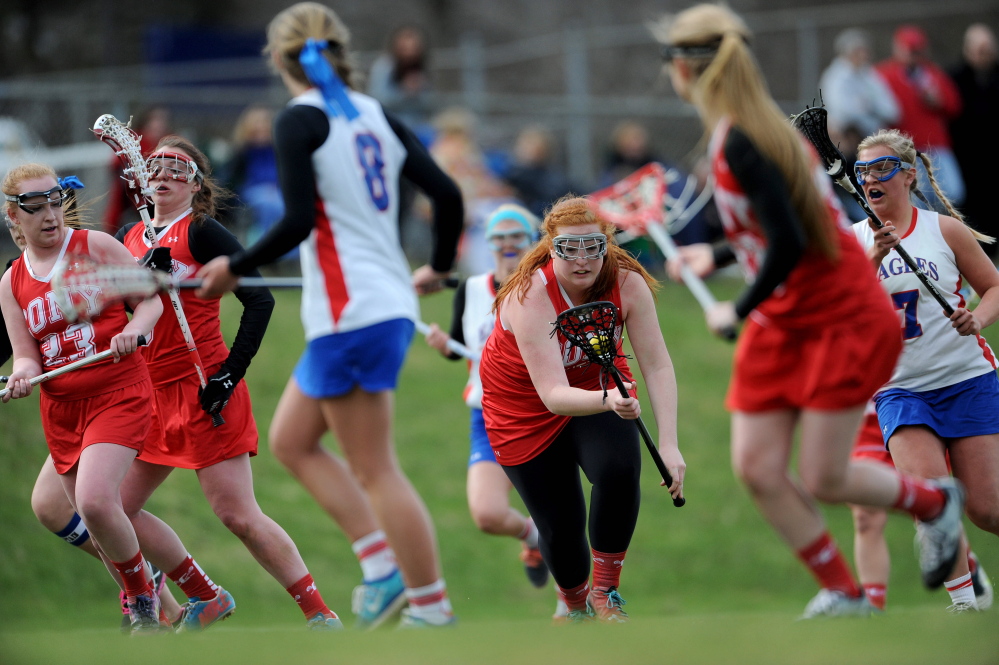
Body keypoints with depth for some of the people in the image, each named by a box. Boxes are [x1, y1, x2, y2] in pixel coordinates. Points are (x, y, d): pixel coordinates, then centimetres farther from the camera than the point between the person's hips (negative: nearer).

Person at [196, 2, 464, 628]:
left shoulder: (300, 120, -8)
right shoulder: (375, 115, 12)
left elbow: (297, 221, -18)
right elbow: (447, 194, 9)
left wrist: (234, 267, -5)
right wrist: (439, 268, 25)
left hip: (350, 313, -8)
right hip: (390, 304, 8)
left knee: (375, 470, 0)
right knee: (291, 440, 16)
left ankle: (433, 607, 0)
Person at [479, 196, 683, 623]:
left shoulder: (627, 283, -24)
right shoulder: (530, 296, -35)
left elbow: (657, 365, -23)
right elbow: (554, 395, -41)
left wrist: (668, 443, -34)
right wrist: (607, 401, -60)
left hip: (599, 385, 2)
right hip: (525, 405, -2)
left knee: (619, 470, -29)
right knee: (560, 527, -2)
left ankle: (605, 595, -10)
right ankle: (575, 605, 33)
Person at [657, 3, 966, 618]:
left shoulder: (741, 144, -24)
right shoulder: (755, 126, 5)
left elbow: (789, 245, -28)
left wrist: (740, 311, -15)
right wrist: (717, 257, 18)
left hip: (844, 324, -9)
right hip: (782, 327, 9)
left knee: (823, 480, -4)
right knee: (757, 469, 0)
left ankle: (935, 501, 24)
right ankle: (843, 593, 10)